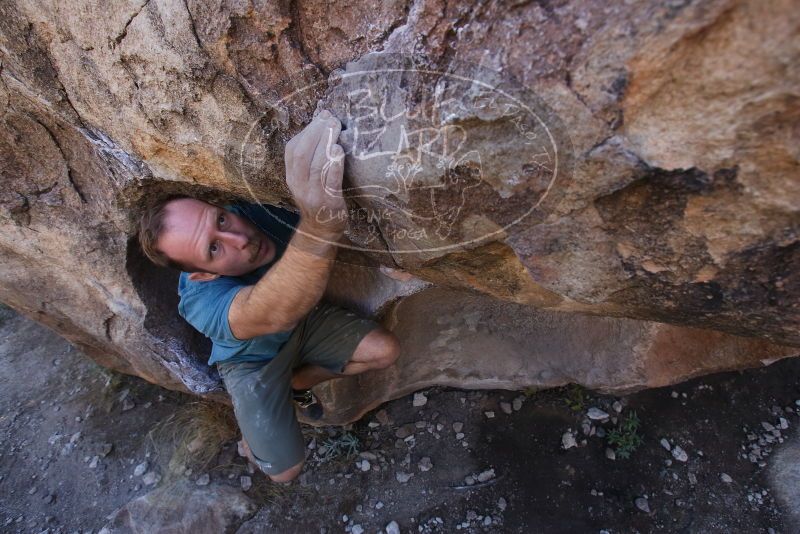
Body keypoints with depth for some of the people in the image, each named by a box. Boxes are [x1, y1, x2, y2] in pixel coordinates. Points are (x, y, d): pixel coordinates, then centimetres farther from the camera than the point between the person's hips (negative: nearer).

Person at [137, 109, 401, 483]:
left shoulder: (255, 212, -29)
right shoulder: (201, 301, -42)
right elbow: (272, 313, -67)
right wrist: (321, 224, -84)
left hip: (303, 321, 4)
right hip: (253, 361, -4)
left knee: (386, 350, -9)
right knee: (284, 470, -8)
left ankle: (297, 382, 13)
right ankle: (249, 417, 26)